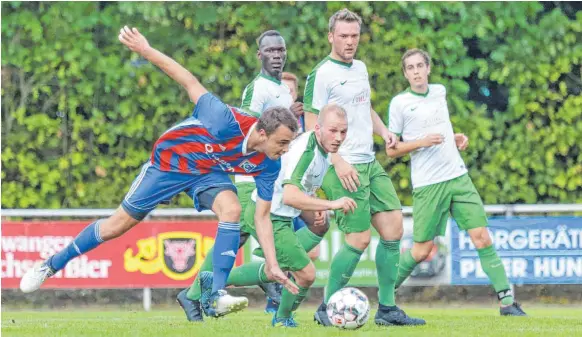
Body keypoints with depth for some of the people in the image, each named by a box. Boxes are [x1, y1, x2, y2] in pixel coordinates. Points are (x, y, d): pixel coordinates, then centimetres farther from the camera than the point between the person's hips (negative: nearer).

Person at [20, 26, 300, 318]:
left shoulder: (269, 166, -21)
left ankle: (217, 296, -24)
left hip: (210, 172, 3)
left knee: (231, 208, -29)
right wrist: (145, 50, -28)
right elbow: (190, 83, -27)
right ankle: (52, 265, 24)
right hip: (170, 161, -3)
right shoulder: (227, 121, -37)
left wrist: (272, 265, -20)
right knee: (116, 226, 2)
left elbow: (262, 217, -12)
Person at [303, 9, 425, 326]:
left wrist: (383, 130, 9)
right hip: (344, 167, -8)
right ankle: (327, 309, 5)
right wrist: (338, 162, -19)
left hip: (370, 163, 8)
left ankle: (387, 309, 11)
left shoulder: (360, 68, 15)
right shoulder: (321, 74, -10)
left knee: (393, 226, 3)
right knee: (359, 239, -10)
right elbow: (311, 125, -13)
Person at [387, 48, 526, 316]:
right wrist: (421, 142, -17)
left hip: (458, 177, 4)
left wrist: (456, 138, 9)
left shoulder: (439, 91, 12)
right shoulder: (400, 103, -4)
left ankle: (507, 301, -5)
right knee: (421, 250, -2)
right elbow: (391, 150, -3)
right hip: (427, 184, -4)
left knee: (481, 236, -5)